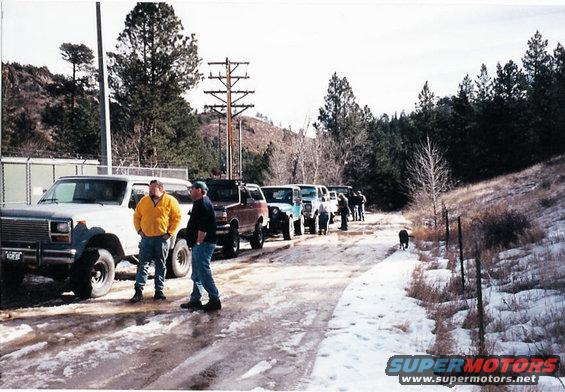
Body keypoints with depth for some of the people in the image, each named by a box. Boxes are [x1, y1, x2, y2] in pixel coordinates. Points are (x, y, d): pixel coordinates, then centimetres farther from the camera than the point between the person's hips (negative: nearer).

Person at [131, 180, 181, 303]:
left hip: (162, 239, -2)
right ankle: (138, 291, -2)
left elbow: (177, 217, -1)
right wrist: (139, 230, 4)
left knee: (161, 266, 6)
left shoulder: (170, 201, -1)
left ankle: (159, 291, 14)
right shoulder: (144, 200, 9)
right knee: (143, 265, -1)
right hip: (146, 238, 2)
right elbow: (136, 216, 16)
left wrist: (169, 233, -7)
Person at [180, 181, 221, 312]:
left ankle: (215, 300, -4)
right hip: (199, 245, 11)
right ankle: (195, 301, 21)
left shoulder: (203, 204, -15)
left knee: (204, 273, -9)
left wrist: (198, 243, -21)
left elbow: (203, 227, -23)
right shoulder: (201, 203, 19)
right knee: (197, 275, 14)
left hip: (202, 245, -11)